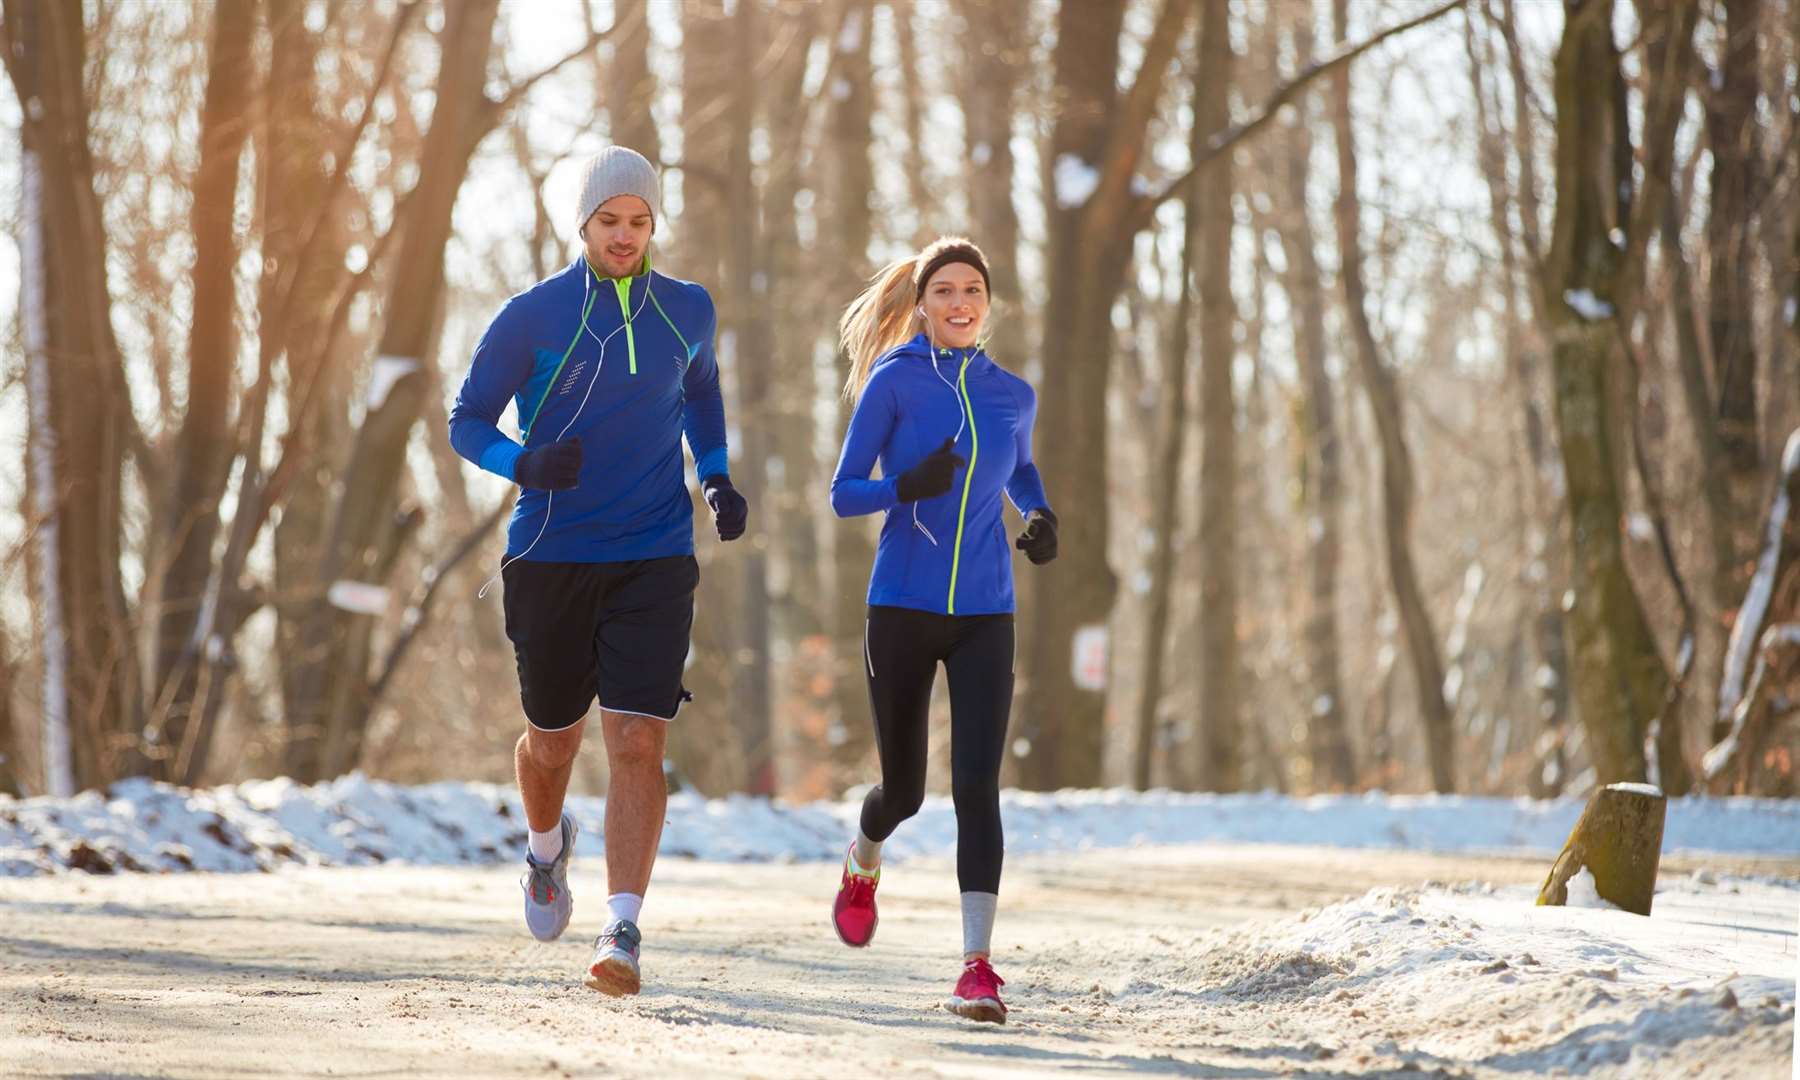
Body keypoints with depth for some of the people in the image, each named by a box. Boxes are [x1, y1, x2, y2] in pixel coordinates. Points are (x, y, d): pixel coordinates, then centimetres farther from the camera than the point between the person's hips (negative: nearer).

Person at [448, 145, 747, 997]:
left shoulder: (688, 311, 5)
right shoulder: (532, 317, -5)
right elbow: (466, 422, -1)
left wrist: (718, 479, 12)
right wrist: (526, 464, -21)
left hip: (654, 562, 1)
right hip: (550, 562, -1)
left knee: (637, 743, -13)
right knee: (553, 742, 13)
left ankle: (622, 933, -15)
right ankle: (547, 849, 47)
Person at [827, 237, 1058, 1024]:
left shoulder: (1013, 395, 7)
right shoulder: (893, 381, -4)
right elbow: (842, 495, -5)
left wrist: (1041, 517, 7)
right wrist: (908, 486, -24)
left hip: (984, 616, 2)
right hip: (902, 610, -2)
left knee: (977, 786, -13)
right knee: (904, 789, 9)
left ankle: (977, 966, -15)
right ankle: (863, 863, 45)